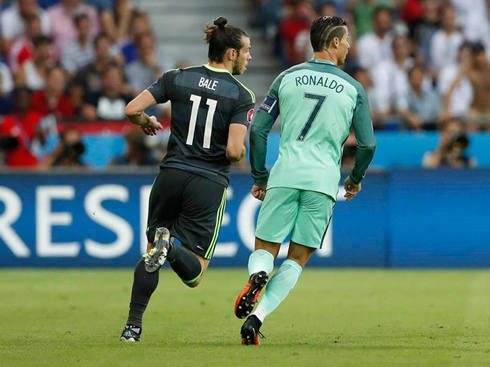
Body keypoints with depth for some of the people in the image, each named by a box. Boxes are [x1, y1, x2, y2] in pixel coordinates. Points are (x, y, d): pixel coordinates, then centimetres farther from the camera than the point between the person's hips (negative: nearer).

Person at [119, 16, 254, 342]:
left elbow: (132, 110, -2)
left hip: (171, 176, 3)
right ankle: (171, 246, -30)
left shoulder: (177, 78, 3)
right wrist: (241, 154, 9)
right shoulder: (241, 96, -6)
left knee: (151, 253, 19)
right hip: (210, 184, -3)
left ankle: (133, 326, 3)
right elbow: (234, 151, -15)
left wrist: (147, 122, 21)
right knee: (194, 275, 4)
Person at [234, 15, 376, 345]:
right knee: (297, 258, 8)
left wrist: (259, 177, 16)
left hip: (284, 176, 1)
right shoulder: (353, 89, 5)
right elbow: (367, 144, 5)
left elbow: (258, 129, 5)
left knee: (264, 249, 11)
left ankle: (257, 275, -27)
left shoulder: (288, 78, 9)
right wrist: (356, 179, 24)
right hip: (323, 181, -1)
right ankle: (255, 319, -10)